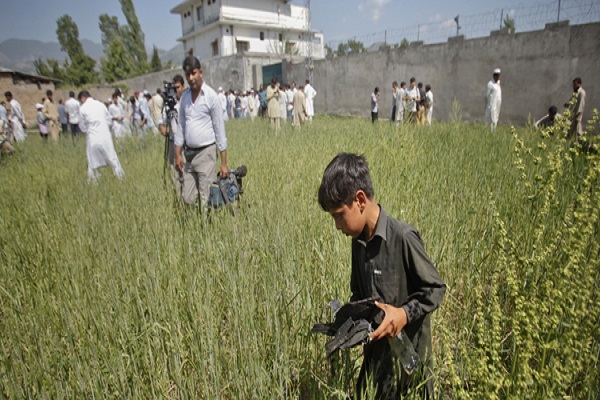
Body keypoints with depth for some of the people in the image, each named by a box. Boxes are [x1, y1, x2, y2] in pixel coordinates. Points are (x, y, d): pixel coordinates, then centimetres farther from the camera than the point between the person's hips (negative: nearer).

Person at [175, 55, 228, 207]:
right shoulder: (184, 96, 10)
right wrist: (177, 154, 10)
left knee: (206, 201, -5)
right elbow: (181, 126, 16)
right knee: (188, 199, 8)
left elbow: (219, 129, -7)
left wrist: (224, 163, -9)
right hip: (189, 153, 6)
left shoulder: (211, 96, -7)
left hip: (206, 153, -6)